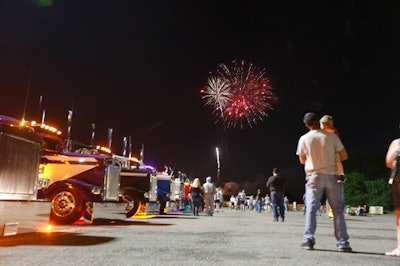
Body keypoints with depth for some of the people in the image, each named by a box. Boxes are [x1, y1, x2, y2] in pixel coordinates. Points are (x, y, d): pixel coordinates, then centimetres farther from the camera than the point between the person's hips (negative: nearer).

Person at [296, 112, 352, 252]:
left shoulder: (304, 138, 2)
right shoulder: (331, 136, 0)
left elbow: (302, 160, 11)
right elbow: (344, 156, 3)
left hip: (314, 176, 0)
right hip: (332, 176, 0)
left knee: (311, 208, 2)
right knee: (338, 210, 5)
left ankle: (308, 239, -5)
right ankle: (343, 243, 6)